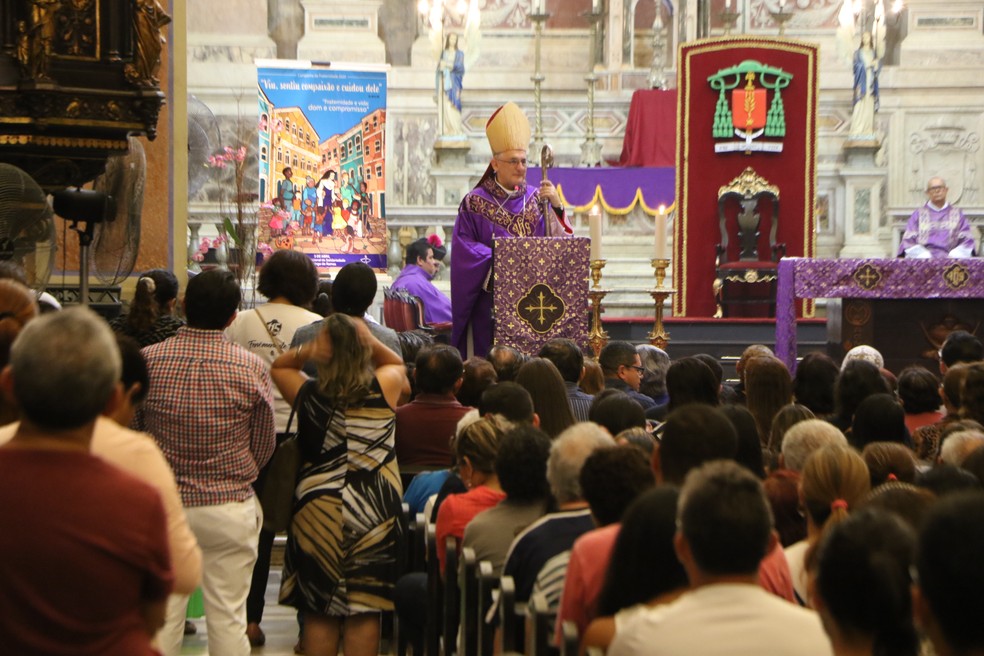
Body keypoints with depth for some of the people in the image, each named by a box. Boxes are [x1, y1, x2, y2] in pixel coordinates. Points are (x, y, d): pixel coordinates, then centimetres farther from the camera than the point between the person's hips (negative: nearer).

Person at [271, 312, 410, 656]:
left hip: (318, 512, 0)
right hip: (374, 510, 0)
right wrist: (373, 344, -2)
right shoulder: (384, 387, -9)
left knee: (319, 612, 10)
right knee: (364, 612, 6)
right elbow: (397, 365, 16)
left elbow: (278, 367, 14)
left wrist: (303, 352, -6)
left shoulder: (307, 394, -8)